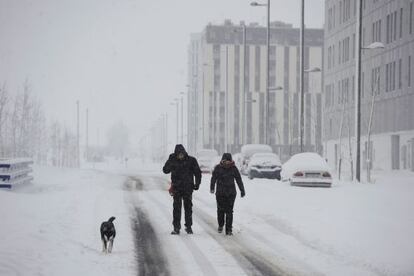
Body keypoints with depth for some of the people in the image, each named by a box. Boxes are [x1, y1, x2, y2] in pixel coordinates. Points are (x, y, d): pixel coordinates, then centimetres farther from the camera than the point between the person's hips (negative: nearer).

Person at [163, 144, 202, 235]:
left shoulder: (191, 160, -2)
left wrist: (197, 183, -4)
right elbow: (165, 170, -6)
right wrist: (170, 161, -18)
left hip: (188, 188, 0)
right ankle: (176, 227, 3)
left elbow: (197, 172, 4)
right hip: (176, 188, 0)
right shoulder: (173, 161, 1)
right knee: (176, 207, -2)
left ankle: (189, 227, 17)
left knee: (188, 207, 7)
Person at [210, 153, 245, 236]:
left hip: (231, 193, 0)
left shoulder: (234, 168, 1)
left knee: (229, 211, -5)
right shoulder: (218, 168, -3)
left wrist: (242, 191, 3)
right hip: (220, 193, 0)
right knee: (220, 210, 6)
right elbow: (213, 178, -13)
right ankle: (220, 225, 30)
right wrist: (212, 188, -27)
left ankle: (229, 229, -2)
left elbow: (239, 180, 5)